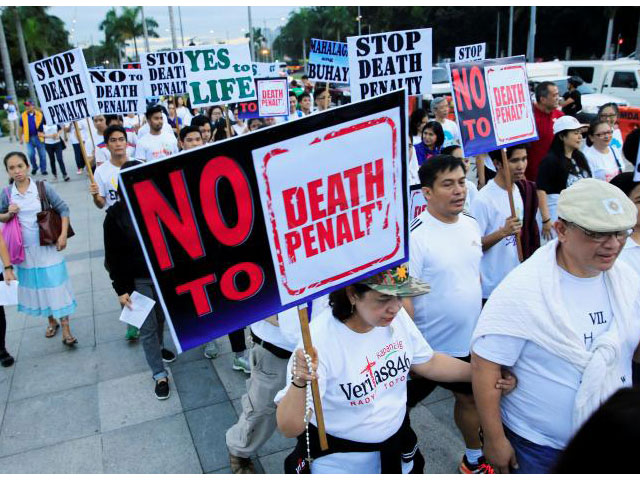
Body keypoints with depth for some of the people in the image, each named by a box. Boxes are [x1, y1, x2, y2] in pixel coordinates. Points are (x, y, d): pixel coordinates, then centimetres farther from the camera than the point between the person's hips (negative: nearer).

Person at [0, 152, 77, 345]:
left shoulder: (43, 188, -8)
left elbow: (63, 209, -4)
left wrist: (63, 235, -10)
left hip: (48, 247, -2)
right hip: (25, 250, 3)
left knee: (57, 286, 0)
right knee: (37, 287, 14)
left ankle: (66, 330, 7)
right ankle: (52, 322, 33)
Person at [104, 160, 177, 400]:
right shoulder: (115, 215, -12)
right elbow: (113, 256, -7)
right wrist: (121, 289, -8)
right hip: (137, 280, -2)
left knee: (160, 318, 21)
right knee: (147, 327, 4)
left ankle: (158, 347, 51)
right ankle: (159, 375, 17)